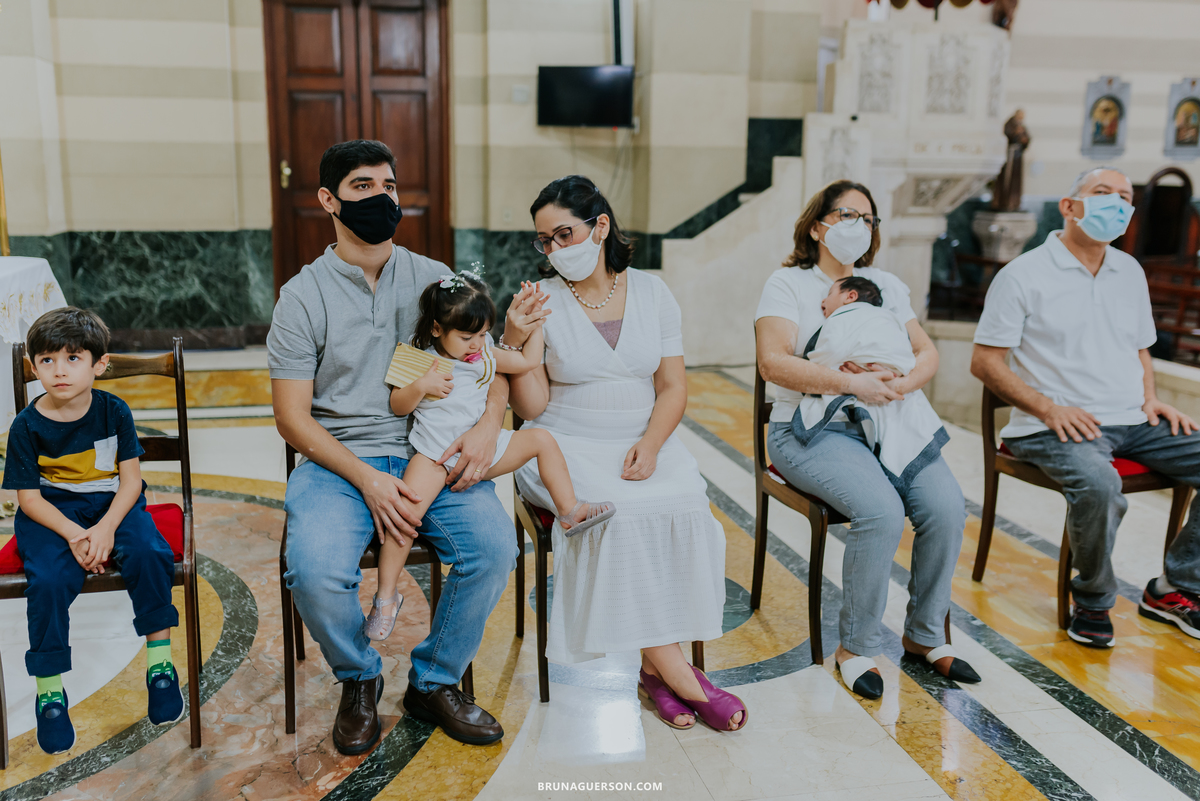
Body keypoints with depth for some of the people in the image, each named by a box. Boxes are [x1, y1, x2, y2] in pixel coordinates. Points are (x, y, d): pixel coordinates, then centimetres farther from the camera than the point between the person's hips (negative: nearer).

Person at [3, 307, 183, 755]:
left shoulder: (114, 412, -5)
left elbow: (131, 480, -4)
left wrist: (106, 528, -20)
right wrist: (73, 535, -19)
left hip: (112, 504, 0)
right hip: (51, 514, 0)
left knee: (149, 553, -29)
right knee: (48, 580, -27)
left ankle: (160, 664, -14)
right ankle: (49, 690, -8)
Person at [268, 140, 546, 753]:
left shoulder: (434, 279, 9)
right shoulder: (303, 296, 1)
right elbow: (292, 417, -2)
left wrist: (488, 425, -11)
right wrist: (367, 478, -16)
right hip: (338, 461, -2)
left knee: (494, 547, -24)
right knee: (315, 571, -29)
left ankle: (434, 683, 3)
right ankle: (359, 679, 6)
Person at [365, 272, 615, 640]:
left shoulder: (486, 355, 8)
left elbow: (529, 361, 14)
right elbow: (398, 406, -3)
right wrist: (421, 385, -21)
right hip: (435, 455, -5)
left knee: (542, 439, -4)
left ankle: (570, 512, 4)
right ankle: (386, 596, -9)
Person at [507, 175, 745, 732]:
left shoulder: (651, 293, 8)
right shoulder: (540, 302, 1)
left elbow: (673, 387, 5)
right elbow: (532, 407, -2)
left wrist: (650, 443, -13)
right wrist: (517, 341, -16)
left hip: (645, 444, 2)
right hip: (566, 447, -2)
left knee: (684, 505, -28)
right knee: (618, 512, -32)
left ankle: (657, 665, -16)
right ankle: (670, 666, -19)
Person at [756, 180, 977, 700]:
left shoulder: (885, 285, 19)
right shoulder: (788, 284, 1)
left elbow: (928, 353, 12)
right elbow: (773, 363, -14)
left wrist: (900, 384, -11)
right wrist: (852, 383, -21)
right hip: (812, 429, -5)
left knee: (947, 506, -20)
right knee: (881, 511, -30)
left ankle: (924, 635, 2)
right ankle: (856, 646, -9)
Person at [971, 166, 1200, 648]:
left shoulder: (1130, 272, 19)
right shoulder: (1024, 275, -2)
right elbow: (984, 362, -6)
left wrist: (1151, 398, 8)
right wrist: (1048, 407, -17)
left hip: (1133, 422, 7)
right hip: (1057, 426, -7)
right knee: (1097, 485, -36)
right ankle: (1093, 602, -8)